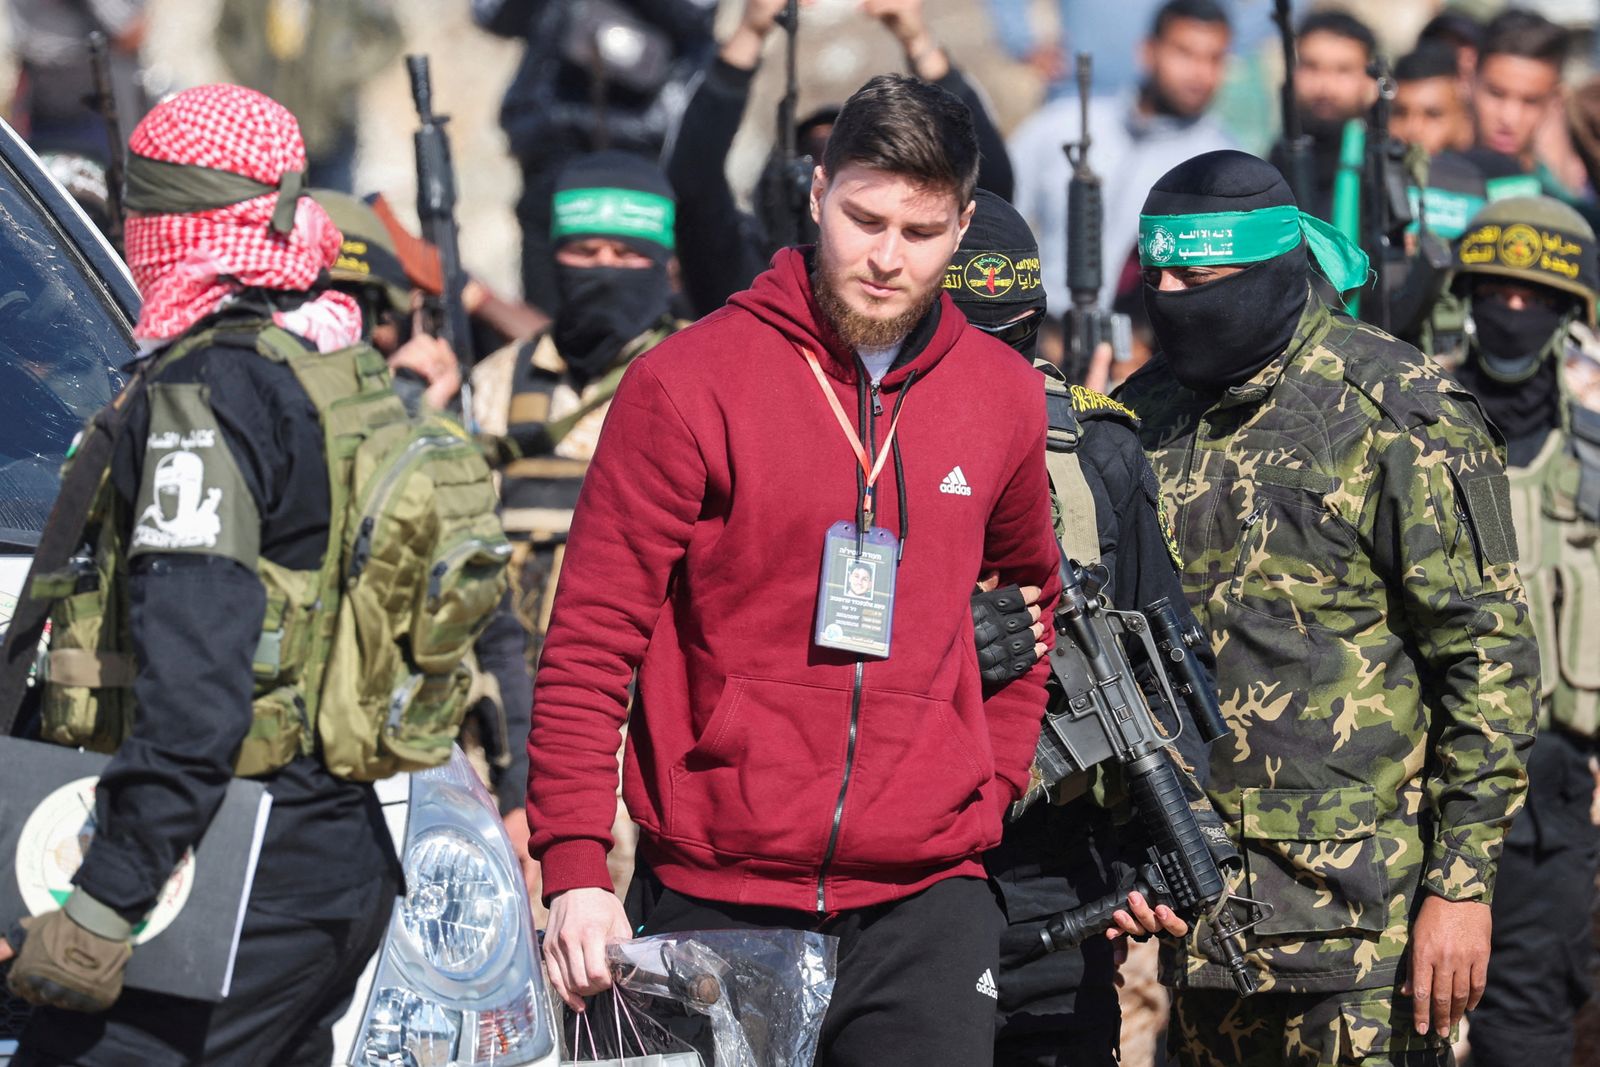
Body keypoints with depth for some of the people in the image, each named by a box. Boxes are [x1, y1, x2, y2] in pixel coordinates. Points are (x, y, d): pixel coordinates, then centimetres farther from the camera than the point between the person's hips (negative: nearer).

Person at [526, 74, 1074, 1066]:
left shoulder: (1002, 395, 8)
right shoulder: (687, 382, -5)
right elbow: (592, 639, -5)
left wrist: (988, 793, 12)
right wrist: (574, 867, -12)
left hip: (926, 900, 3)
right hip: (716, 895, -3)